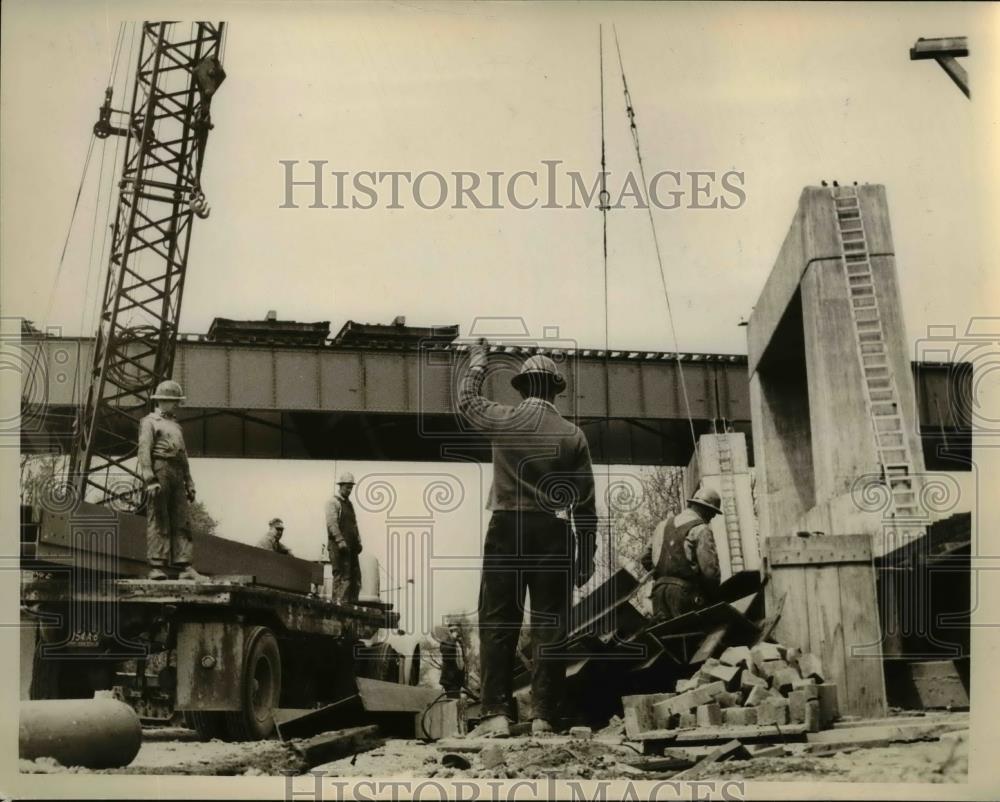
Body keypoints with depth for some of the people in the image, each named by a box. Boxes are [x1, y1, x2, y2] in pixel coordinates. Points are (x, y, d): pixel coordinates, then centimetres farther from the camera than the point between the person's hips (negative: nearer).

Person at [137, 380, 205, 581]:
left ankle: (184, 567, -3)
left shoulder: (175, 425, 27)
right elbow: (144, 451, -8)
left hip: (177, 475, 7)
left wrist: (189, 482, 17)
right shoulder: (149, 422, 3)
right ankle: (157, 567, -7)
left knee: (182, 521, 0)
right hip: (159, 472, -7)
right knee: (158, 521, -7)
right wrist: (150, 480, -19)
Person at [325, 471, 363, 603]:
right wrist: (340, 541, -22)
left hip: (351, 547, 8)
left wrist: (358, 542, 14)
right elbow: (332, 523, -14)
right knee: (342, 576, -11)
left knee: (355, 576, 5)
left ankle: (352, 603, 7)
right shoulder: (333, 502, -4)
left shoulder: (349, 503, 23)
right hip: (338, 547, -8)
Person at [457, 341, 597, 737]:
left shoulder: (503, 419, 1)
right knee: (550, 624, 4)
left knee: (498, 621, 3)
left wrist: (478, 360, 38)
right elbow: (586, 504, 3)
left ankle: (496, 713, -1)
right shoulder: (573, 435, 3)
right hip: (553, 533, 1)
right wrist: (586, 555, 9)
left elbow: (466, 399, 23)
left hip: (507, 528, 0)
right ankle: (544, 716, 4)